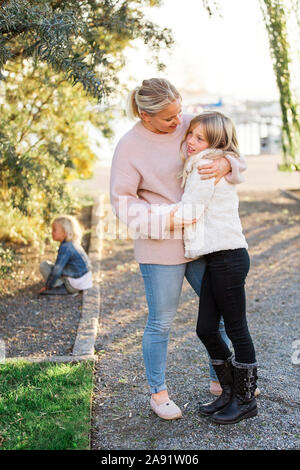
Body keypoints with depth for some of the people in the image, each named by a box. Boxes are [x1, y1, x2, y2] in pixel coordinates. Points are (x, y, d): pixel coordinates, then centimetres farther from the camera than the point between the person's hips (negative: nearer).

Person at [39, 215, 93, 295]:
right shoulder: (74, 244, 8)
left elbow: (57, 270, -20)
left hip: (76, 285, -9)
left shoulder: (65, 247, -19)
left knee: (43, 265, -6)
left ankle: (61, 289, -10)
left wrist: (47, 286, -8)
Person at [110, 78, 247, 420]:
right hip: (160, 249, -5)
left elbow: (235, 156, 5)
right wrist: (165, 221, -20)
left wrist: (225, 165, -20)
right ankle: (158, 393, 25)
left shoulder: (190, 124, 2)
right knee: (161, 323, 6)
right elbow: (122, 202, -10)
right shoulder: (129, 146, -10)